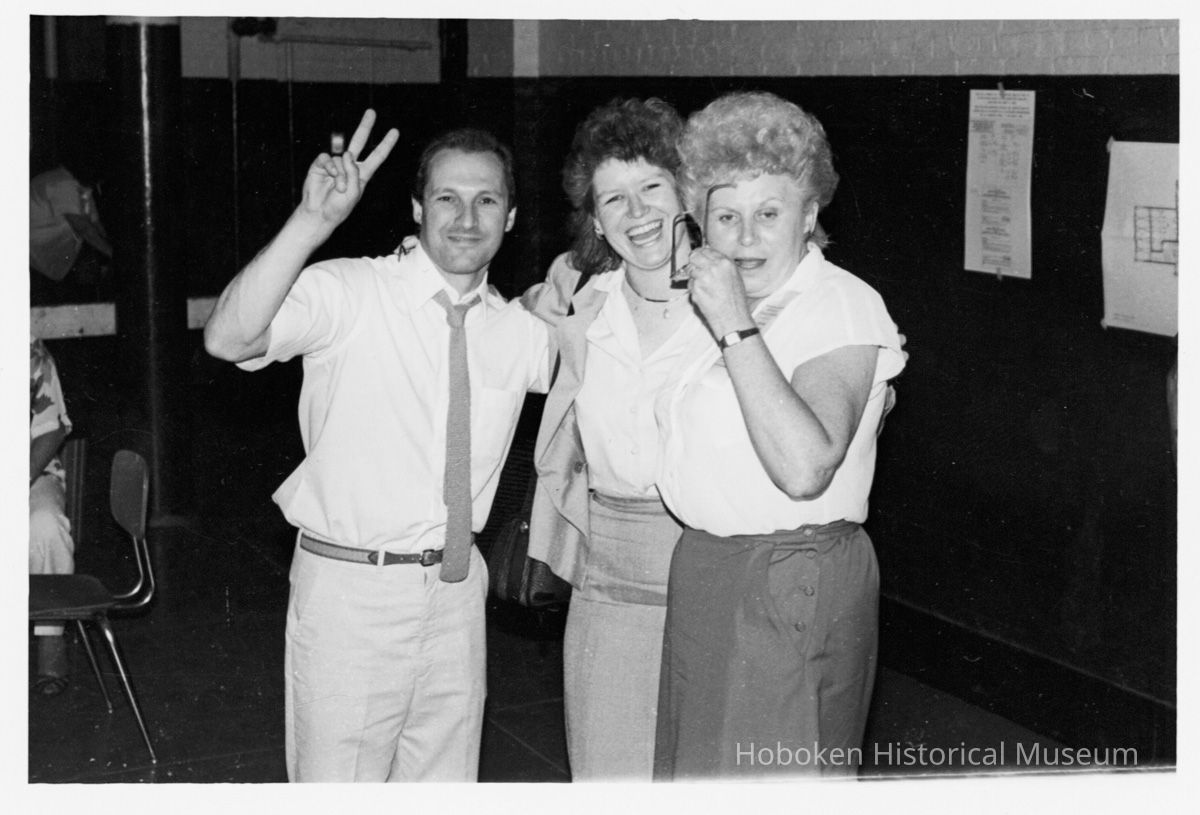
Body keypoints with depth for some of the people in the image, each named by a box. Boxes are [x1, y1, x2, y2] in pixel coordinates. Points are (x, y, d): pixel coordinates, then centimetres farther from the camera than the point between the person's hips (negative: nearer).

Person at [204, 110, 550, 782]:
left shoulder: (520, 329, 5)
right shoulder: (349, 292, -12)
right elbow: (229, 338, -28)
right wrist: (314, 220, -37)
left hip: (456, 587, 5)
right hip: (349, 584, -5)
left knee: (446, 785, 18)